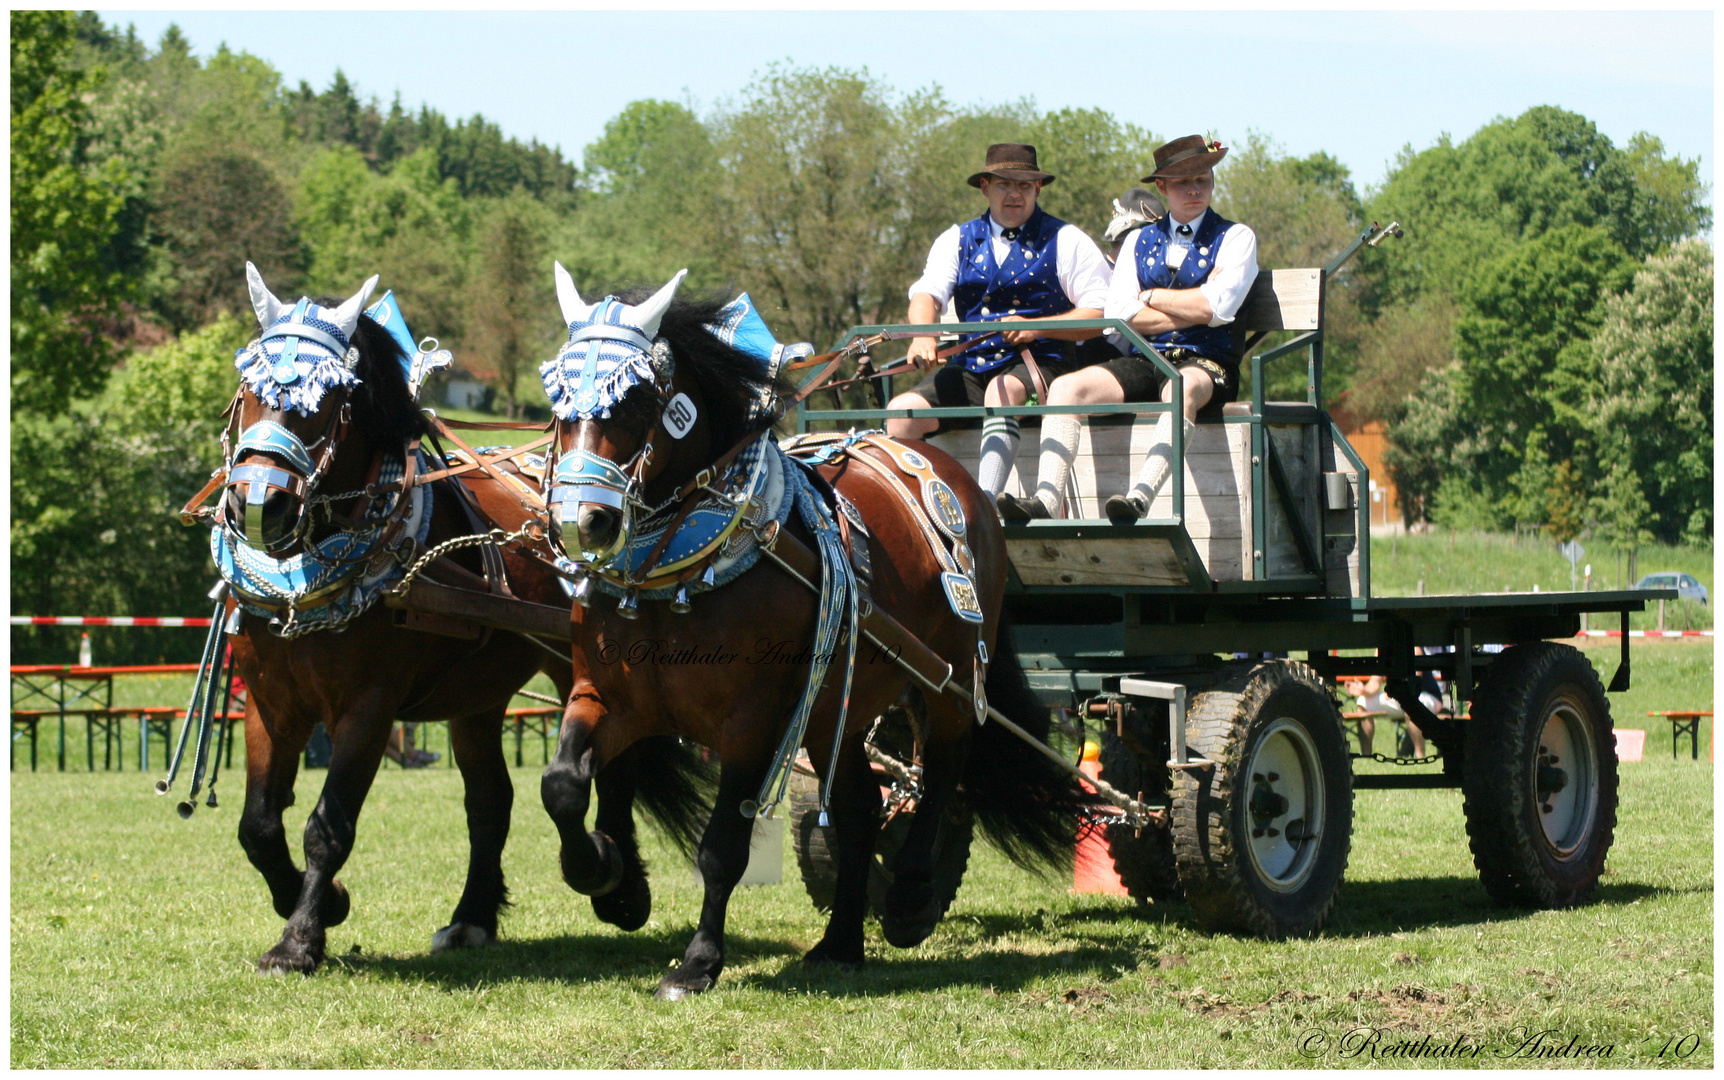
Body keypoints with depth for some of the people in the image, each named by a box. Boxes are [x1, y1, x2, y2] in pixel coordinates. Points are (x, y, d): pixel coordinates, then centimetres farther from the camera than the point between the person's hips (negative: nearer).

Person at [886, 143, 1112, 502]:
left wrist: (1034, 328, -16)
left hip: (1038, 362, -4)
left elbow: (1099, 316, -2)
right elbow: (927, 293, 1)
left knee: (1003, 389, -38)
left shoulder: (1065, 241, 7)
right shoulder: (957, 240, 17)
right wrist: (923, 335, -23)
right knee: (903, 410, -20)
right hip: (971, 367, 4)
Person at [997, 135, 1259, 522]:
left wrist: (1151, 297, 3)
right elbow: (1117, 314, 4)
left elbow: (1217, 307, -10)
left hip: (1205, 364, -4)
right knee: (1066, 387, -21)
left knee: (1182, 388, -41)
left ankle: (1141, 497, -58)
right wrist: (1194, 309, -3)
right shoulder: (1139, 241, 19)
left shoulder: (1235, 238, 8)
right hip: (1143, 362, 4)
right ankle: (1047, 501, -36)